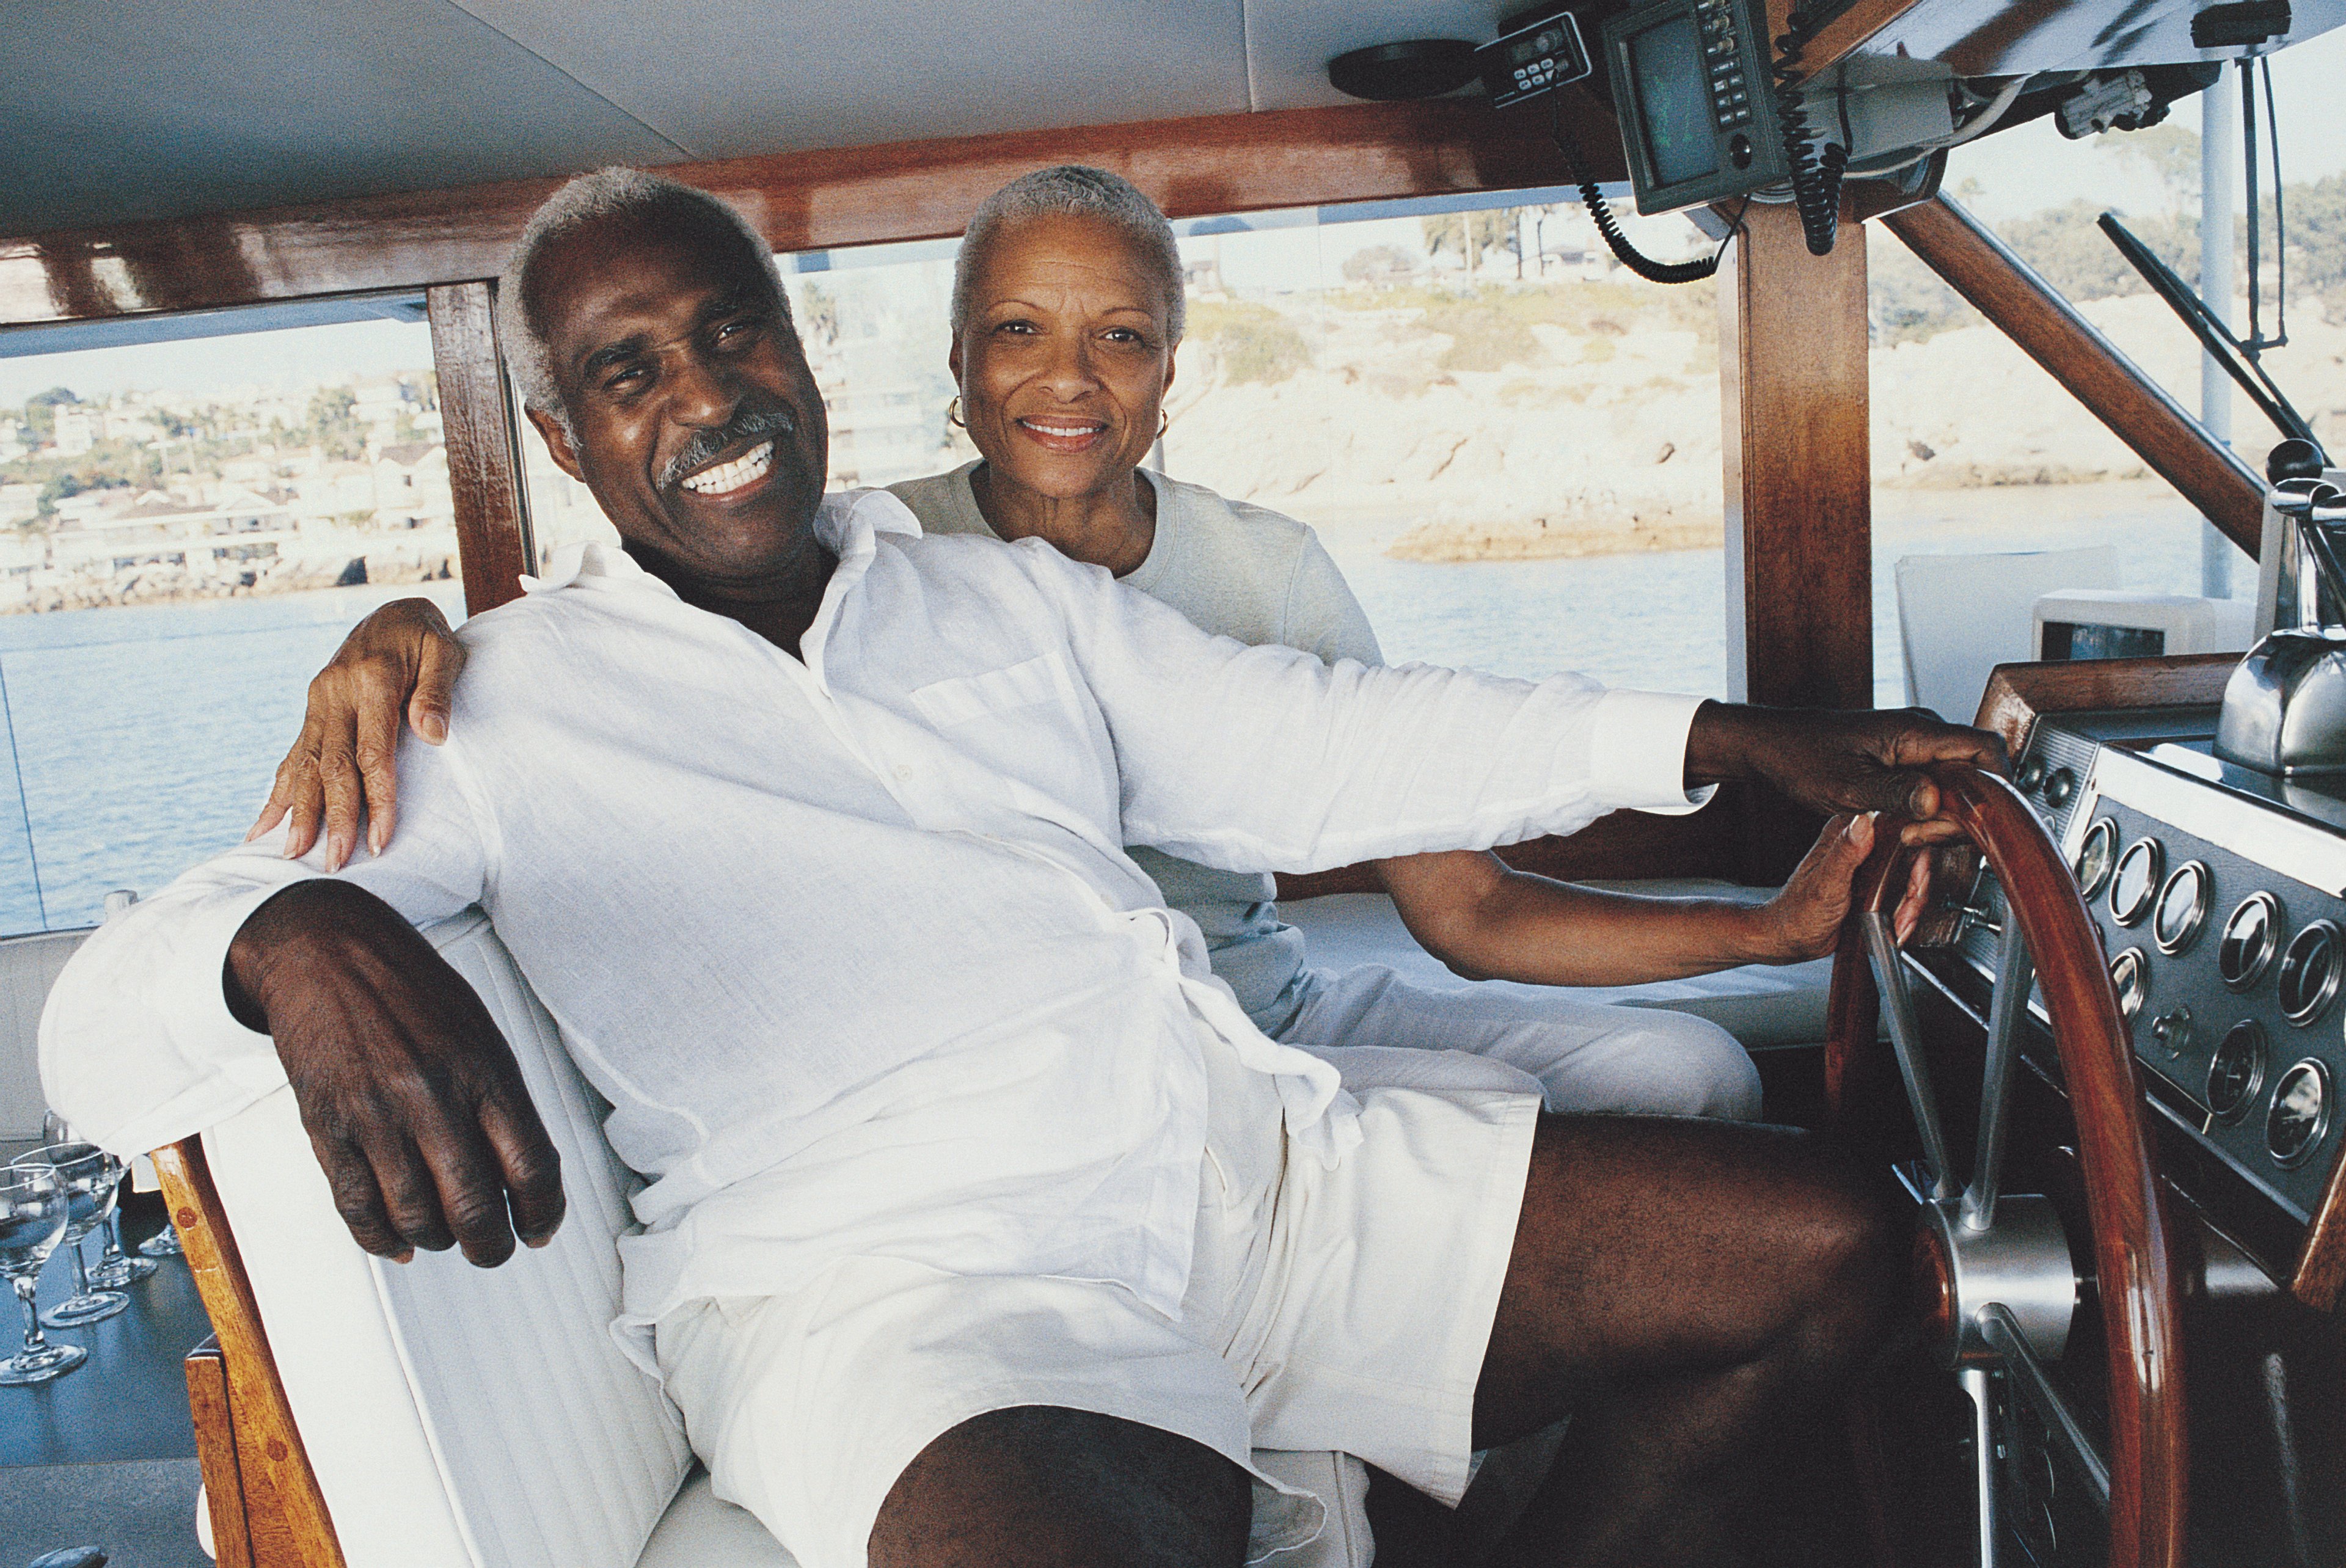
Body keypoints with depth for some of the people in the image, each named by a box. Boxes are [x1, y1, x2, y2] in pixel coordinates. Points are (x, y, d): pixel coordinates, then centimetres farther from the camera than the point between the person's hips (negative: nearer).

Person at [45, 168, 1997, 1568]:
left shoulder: (1012, 594, 19)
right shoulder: (507, 705, 6)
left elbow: (1321, 748, 18)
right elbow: (110, 1021, -1)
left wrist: (1724, 735, 13)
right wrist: (300, 945, -28)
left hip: (1253, 1158, 6)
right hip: (885, 1277, -5)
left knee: (1827, 1248, -1)